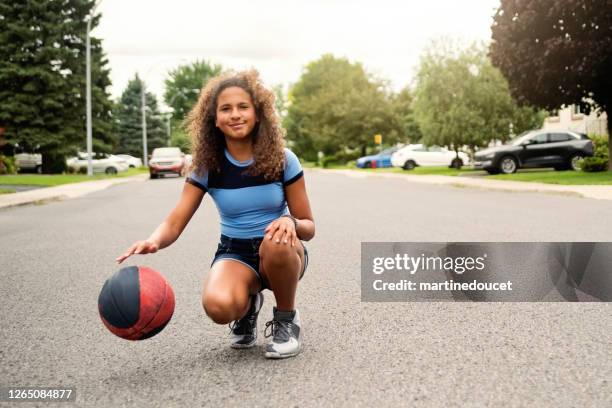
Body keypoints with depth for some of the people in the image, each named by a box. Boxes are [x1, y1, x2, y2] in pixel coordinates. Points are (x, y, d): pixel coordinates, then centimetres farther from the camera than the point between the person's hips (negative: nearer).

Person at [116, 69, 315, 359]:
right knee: (218, 306, -34)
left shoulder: (282, 159, -9)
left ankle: (287, 320, -9)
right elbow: (174, 224, -12)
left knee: (277, 242, -38)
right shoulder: (206, 166, -7)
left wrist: (291, 222, -30)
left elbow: (308, 227, -5)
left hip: (280, 256, 0)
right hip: (234, 254, 0)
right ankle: (248, 305, 7)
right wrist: (153, 241, -36)